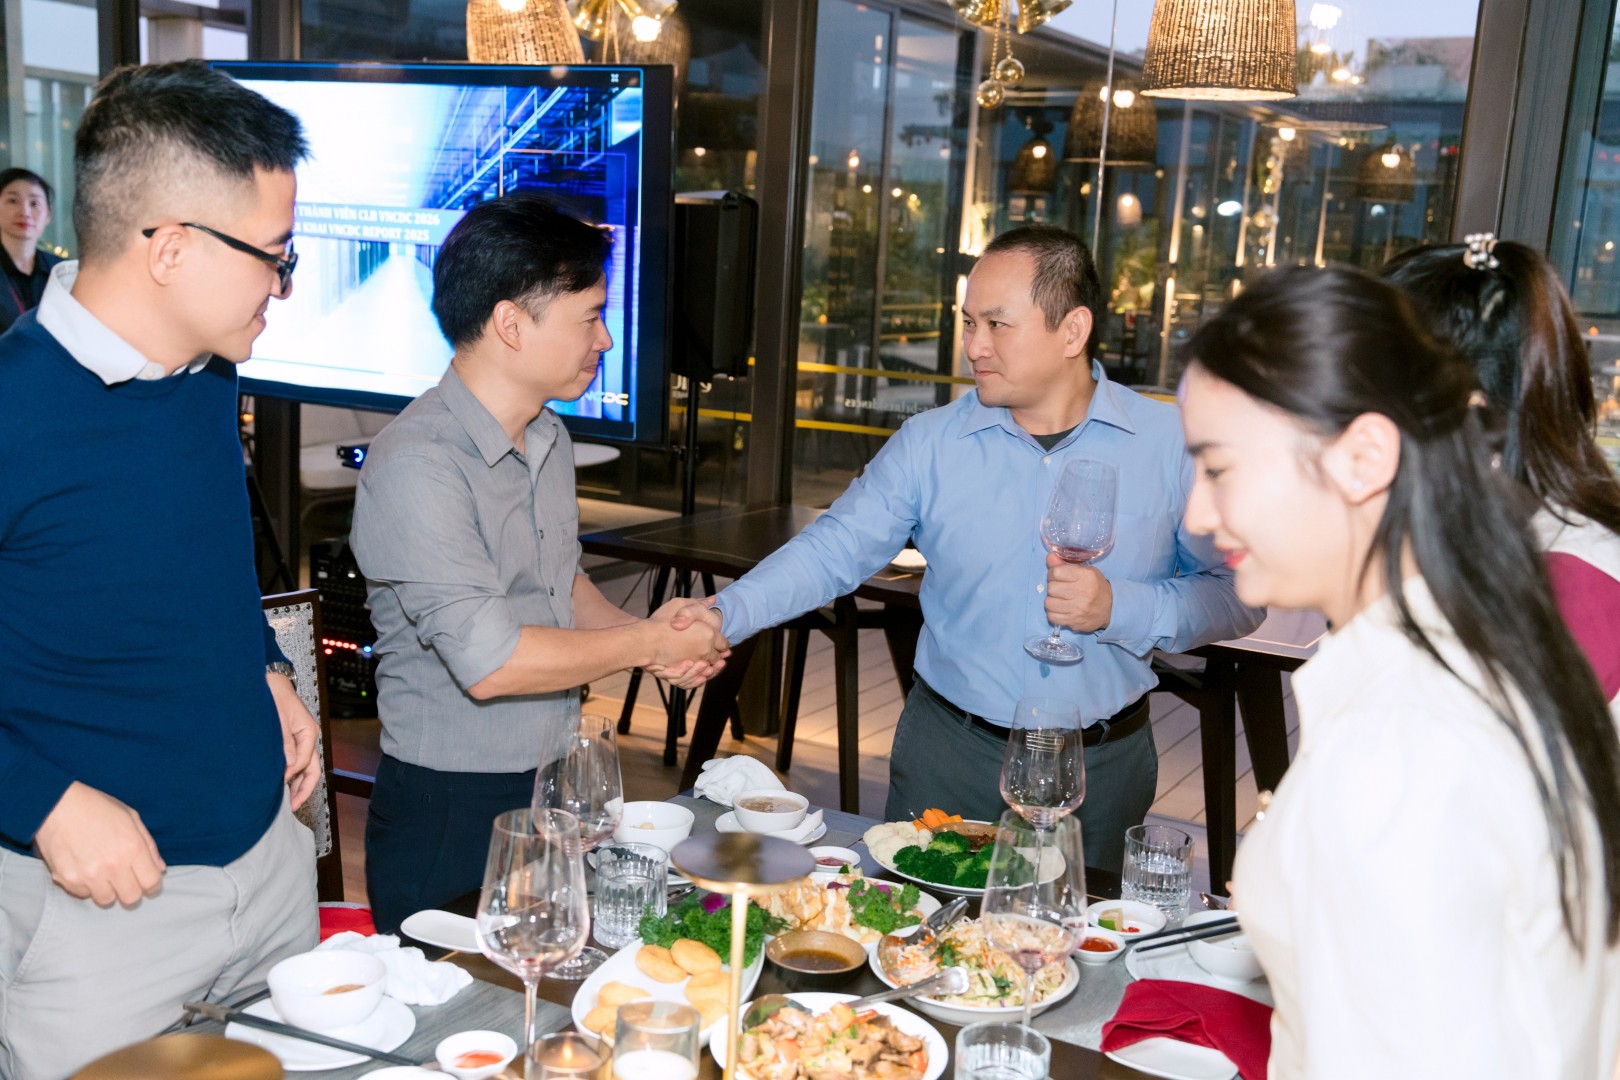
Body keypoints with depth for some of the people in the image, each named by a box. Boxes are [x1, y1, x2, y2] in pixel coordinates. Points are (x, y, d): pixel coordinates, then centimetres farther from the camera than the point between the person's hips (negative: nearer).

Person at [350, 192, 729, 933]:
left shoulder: (549, 438, 8)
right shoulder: (416, 466, -22)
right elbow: (489, 662, -28)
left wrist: (650, 640, 3)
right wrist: (648, 643, -16)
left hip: (556, 788, 8)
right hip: (450, 813, -8)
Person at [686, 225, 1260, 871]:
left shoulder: (1171, 443, -5)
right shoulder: (930, 442, -3)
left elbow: (1238, 595, -4)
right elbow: (835, 550, -6)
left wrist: (1120, 609, -19)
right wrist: (723, 617, -20)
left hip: (1102, 766, 0)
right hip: (951, 752, 1)